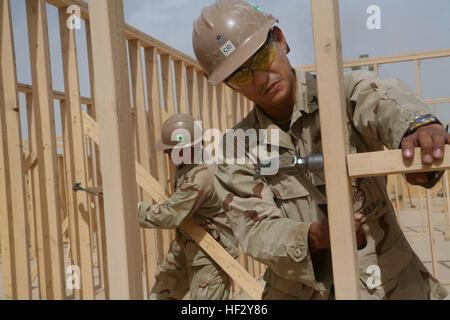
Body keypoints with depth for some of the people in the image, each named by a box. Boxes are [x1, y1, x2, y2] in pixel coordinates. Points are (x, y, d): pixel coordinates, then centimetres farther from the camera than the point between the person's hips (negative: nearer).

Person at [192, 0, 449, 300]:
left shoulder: (344, 91, -7)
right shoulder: (236, 153, 0)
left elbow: (382, 101, -28)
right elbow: (255, 231, -10)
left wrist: (419, 124, -51)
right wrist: (315, 236, -29)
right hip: (300, 292, 1)